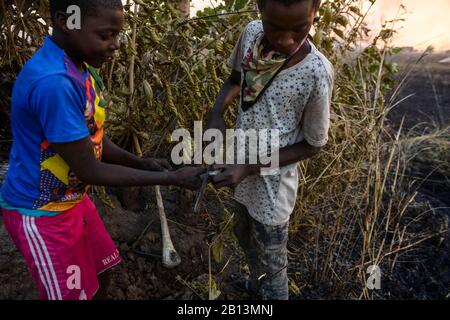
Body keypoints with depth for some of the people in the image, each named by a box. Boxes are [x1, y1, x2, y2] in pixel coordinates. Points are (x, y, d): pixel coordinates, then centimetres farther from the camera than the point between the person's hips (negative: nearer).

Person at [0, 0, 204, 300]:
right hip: (40, 211, -8)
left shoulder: (81, 68, -2)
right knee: (72, 293, 10)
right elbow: (89, 170, -27)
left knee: (101, 271, 22)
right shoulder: (53, 82, -32)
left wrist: (143, 163, -7)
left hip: (73, 199, 8)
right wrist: (172, 178, -22)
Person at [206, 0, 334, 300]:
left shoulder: (316, 73, -27)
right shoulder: (251, 34, -12)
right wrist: (216, 114, -11)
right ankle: (256, 284, 61)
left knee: (272, 262, 15)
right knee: (246, 236, 31)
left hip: (271, 183, -6)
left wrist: (250, 167, -22)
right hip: (242, 173, 7)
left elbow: (313, 145, -15)